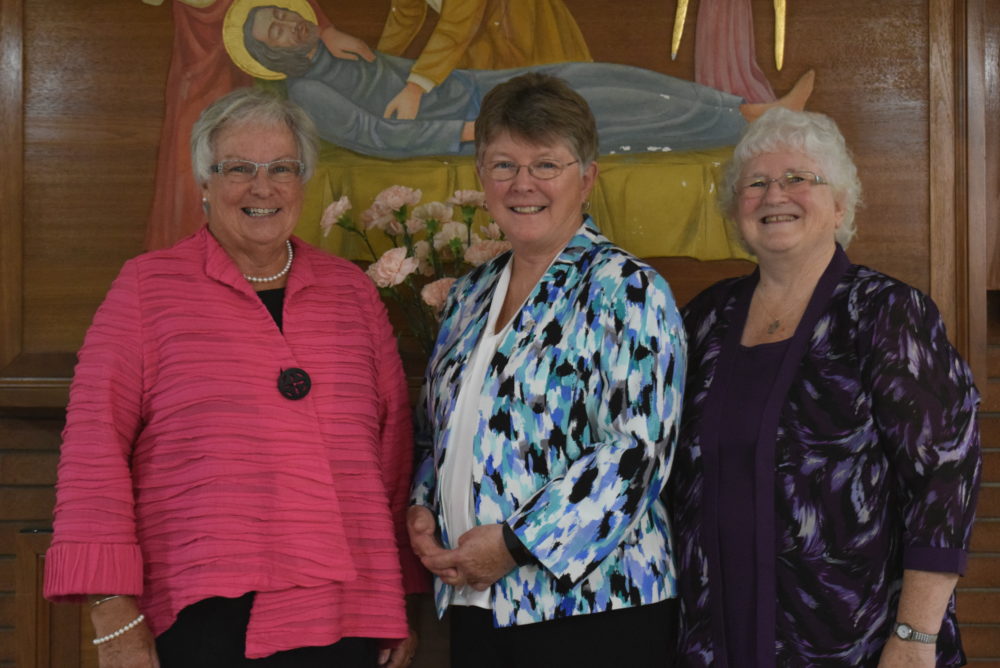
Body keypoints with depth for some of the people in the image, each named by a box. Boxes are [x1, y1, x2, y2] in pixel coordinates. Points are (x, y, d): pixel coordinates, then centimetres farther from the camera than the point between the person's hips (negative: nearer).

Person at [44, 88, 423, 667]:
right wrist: (113, 613, -9)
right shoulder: (150, 287, 3)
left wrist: (399, 602, 14)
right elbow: (96, 441, -3)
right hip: (203, 619, -3)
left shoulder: (352, 290, 12)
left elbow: (394, 441, 15)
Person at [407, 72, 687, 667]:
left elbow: (638, 451, -17)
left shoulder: (627, 290, -8)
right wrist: (421, 511, 2)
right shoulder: (470, 295, 14)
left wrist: (515, 543, -18)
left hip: (592, 606, -6)